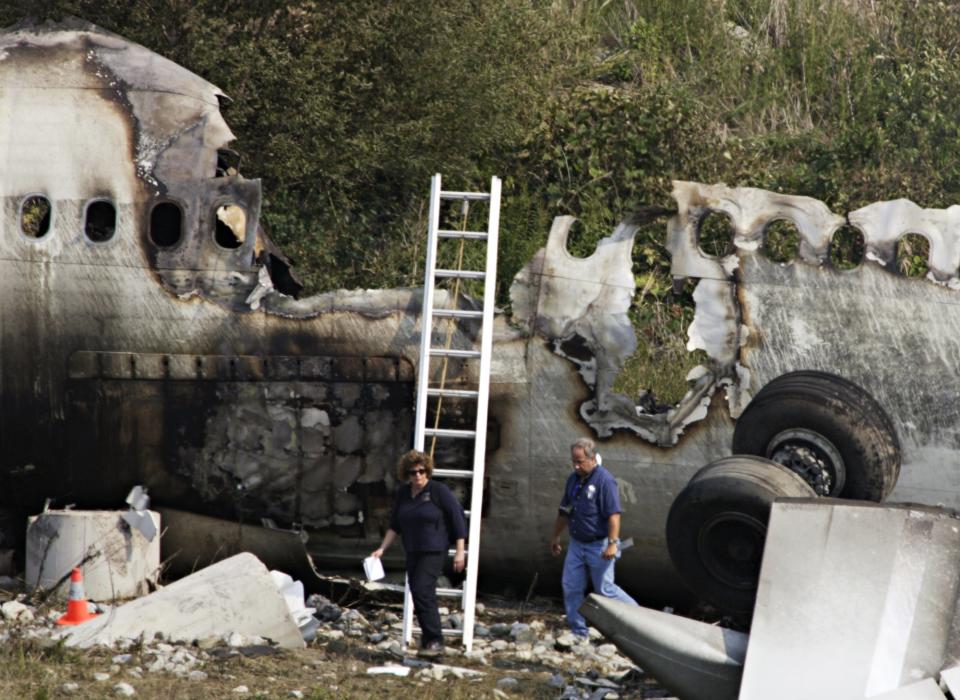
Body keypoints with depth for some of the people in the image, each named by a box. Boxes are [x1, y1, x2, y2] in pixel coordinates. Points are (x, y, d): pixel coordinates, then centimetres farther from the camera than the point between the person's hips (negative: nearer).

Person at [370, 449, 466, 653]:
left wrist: (460, 551, -10)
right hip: (412, 552, 7)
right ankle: (427, 639, 16)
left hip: (434, 551, -6)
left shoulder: (439, 491, -10)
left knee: (422, 591, -18)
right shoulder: (403, 493, 7)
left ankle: (435, 640, -14)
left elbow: (458, 518, -8)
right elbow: (395, 525, 16)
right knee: (417, 594, 7)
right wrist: (382, 549, 8)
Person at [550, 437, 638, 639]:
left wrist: (612, 543, -26)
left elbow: (614, 515, -21)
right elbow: (564, 512, 20)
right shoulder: (574, 479, 9)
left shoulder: (604, 480, -16)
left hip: (598, 545, -8)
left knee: (605, 588, -4)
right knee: (571, 588, 4)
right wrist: (556, 537, 24)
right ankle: (579, 632, 12)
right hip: (577, 544, 8)